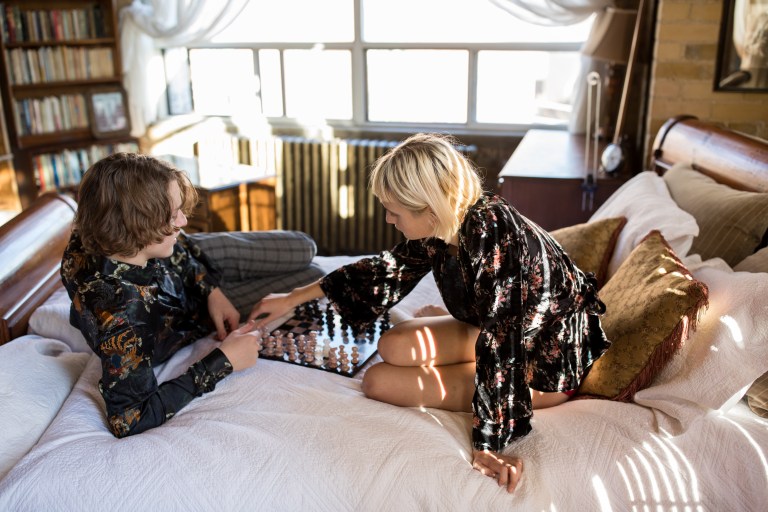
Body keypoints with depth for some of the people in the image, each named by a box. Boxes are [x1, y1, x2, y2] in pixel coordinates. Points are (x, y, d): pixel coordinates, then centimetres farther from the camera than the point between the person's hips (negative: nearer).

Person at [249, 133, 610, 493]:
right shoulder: (444, 225, -8)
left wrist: (488, 444, -32)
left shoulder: (489, 231, -33)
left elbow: (500, 342, -34)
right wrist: (294, 298, 9)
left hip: (547, 363, -7)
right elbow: (390, 268, 5)